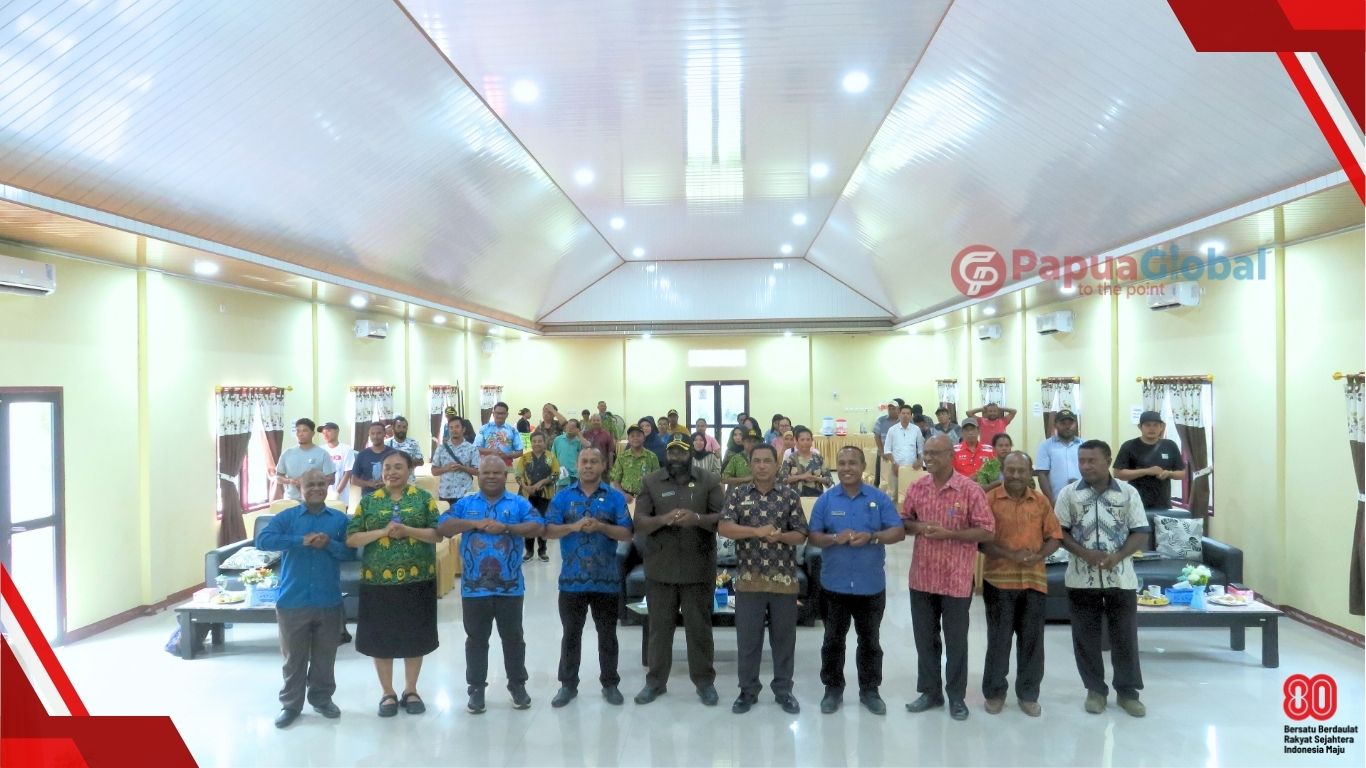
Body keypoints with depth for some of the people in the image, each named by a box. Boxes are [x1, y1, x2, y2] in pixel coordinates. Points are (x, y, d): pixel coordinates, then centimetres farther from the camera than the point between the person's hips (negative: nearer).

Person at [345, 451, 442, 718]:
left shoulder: (423, 498, 1)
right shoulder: (369, 501, 4)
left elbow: (438, 534, -4)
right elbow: (351, 539, -1)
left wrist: (408, 530, -19)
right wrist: (382, 531, -16)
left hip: (417, 579, 0)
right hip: (378, 580, 1)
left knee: (415, 637, 9)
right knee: (380, 638, 7)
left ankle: (410, 690, 26)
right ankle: (387, 693, 24)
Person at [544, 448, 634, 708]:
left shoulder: (615, 497, 0)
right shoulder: (563, 496, 3)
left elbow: (627, 533, -5)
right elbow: (548, 530, -4)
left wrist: (600, 527, -19)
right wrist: (574, 526, -19)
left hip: (606, 579, -1)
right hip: (572, 578, 1)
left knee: (607, 634, 10)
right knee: (571, 634, 11)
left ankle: (610, 683, 24)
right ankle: (568, 684, 23)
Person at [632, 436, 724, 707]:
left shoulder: (708, 482, 2)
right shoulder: (650, 482, 3)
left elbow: (723, 518, -3)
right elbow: (639, 523, -2)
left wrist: (697, 518, -22)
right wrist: (663, 519, -22)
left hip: (698, 569, -1)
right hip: (660, 568, 1)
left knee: (699, 627, 8)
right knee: (659, 626, 11)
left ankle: (704, 681, 21)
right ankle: (656, 680, 24)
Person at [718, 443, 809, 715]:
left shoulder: (790, 496, 1)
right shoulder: (737, 495, 1)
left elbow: (801, 535, -1)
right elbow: (723, 527, -10)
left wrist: (780, 536, -21)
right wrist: (758, 531, -21)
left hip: (783, 579, 0)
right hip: (749, 579, 0)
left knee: (784, 638, 9)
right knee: (747, 639, 7)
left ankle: (783, 690, 24)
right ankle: (748, 691, 21)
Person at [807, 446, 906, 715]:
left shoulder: (880, 499, -1)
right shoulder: (825, 500, 0)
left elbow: (898, 532, -4)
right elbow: (813, 537, -2)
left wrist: (871, 537, -21)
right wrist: (834, 538, -21)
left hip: (871, 585, 0)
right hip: (834, 585, 0)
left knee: (870, 641, 12)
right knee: (833, 640, 11)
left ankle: (870, 690, 26)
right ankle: (833, 689, 25)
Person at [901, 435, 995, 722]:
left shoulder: (970, 490, -12)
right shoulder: (917, 488, 2)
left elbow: (986, 531, -11)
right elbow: (903, 522, 11)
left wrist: (949, 533, -21)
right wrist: (918, 527, -12)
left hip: (956, 578, -4)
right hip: (922, 576, 4)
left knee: (956, 640, 8)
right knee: (924, 637, 14)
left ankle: (956, 696, 24)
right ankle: (930, 691, 29)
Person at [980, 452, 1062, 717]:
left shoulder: (1041, 501, 5)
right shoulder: (990, 499, -5)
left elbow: (1055, 537, 7)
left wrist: (1038, 557, -11)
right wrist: (1009, 555, -18)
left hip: (1034, 580, 3)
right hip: (999, 580, -3)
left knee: (1032, 640, 8)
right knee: (998, 638, 5)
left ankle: (1028, 693, 23)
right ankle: (995, 691, 20)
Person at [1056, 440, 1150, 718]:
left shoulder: (1129, 493, 0)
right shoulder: (1069, 493, 0)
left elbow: (1141, 532, -1)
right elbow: (1059, 531, 0)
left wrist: (1117, 557, -16)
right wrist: (1084, 553, -16)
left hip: (1121, 577, 0)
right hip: (1082, 578, 0)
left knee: (1125, 636, 6)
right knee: (1086, 637, 7)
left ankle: (1127, 691, 21)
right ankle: (1095, 689, 20)